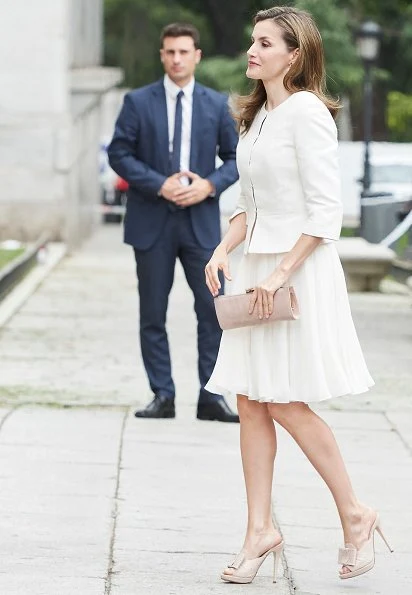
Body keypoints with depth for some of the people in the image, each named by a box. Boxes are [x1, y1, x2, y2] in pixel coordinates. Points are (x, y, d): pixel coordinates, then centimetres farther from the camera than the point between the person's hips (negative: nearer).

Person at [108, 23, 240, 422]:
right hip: (152, 222, -1)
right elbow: (119, 154, -2)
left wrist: (209, 185, -10)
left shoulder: (217, 104, 6)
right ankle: (162, 397, 11)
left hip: (201, 221, 1)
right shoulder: (138, 102, 1)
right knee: (153, 314, 3)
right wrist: (159, 185, -14)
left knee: (213, 311, -2)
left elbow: (235, 157, 9)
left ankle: (211, 398, 4)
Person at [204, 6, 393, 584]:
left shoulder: (306, 112, -13)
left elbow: (326, 211, -18)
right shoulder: (257, 115, 14)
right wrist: (223, 250, 4)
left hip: (300, 267, -9)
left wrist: (281, 272, -20)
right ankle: (260, 530, 10)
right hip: (259, 267, 9)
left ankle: (354, 513, 9)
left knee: (286, 403, -6)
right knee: (251, 402, 5)